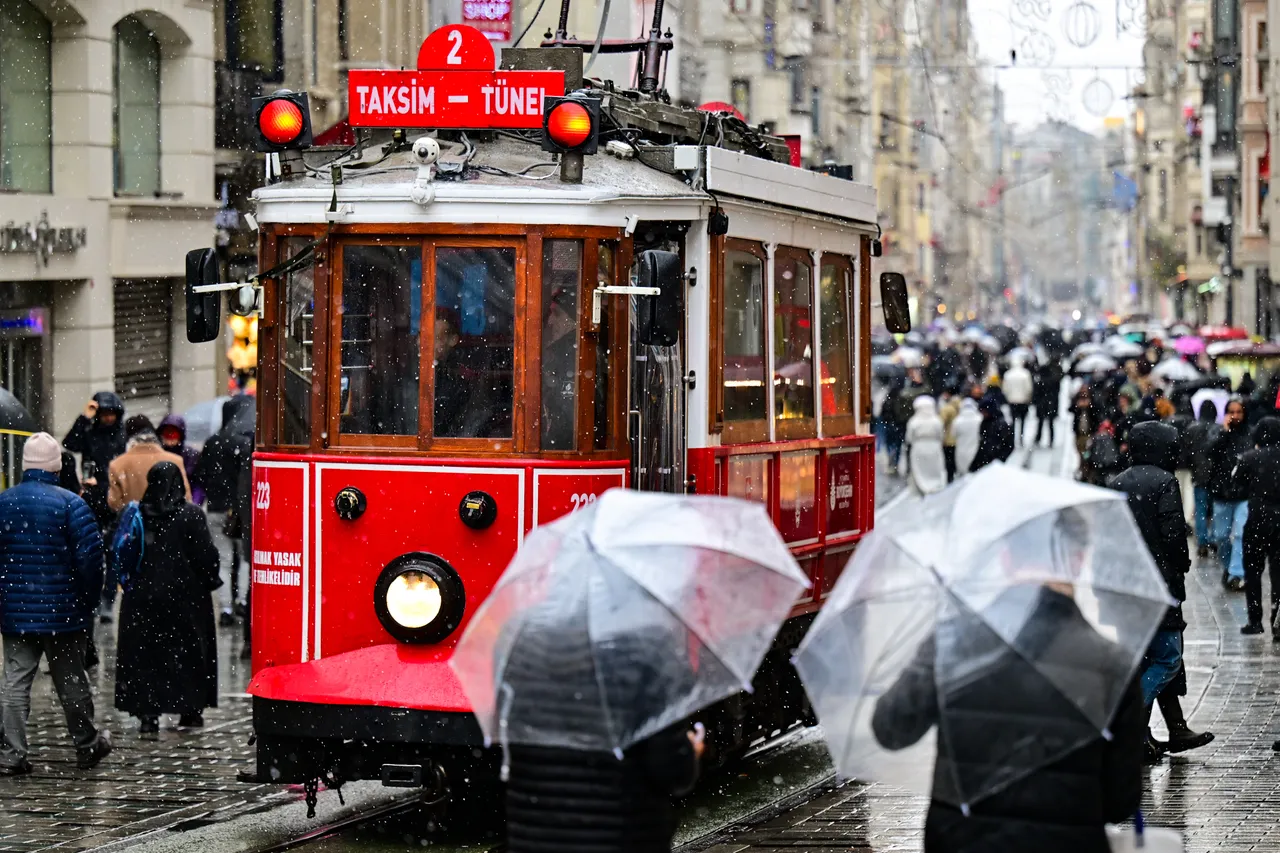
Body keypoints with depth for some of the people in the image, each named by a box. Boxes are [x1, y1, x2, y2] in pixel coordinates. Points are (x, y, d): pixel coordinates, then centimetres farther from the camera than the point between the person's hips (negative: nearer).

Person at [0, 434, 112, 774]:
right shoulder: (70, 504, -12)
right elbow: (90, 558, -13)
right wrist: (89, 602, 0)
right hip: (64, 613, -2)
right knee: (71, 681, 11)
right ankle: (87, 747, 24)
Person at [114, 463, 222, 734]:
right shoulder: (191, 515, -10)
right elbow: (206, 555, -10)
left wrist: (129, 583, 17)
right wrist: (211, 580, 6)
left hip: (141, 597, 2)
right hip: (184, 597, -2)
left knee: (143, 653, 5)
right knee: (189, 651, 10)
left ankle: (147, 713, 0)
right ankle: (190, 709, 13)